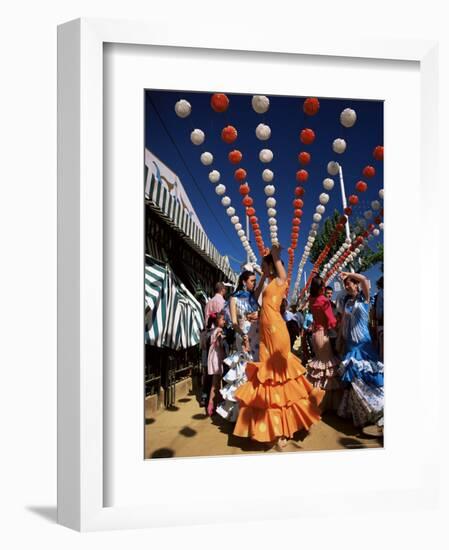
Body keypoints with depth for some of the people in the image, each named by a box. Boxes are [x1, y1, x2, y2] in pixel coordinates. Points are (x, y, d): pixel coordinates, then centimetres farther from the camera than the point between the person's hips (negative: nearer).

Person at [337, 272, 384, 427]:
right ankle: (354, 410, 18)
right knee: (352, 375, 7)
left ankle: (372, 408, 4)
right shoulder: (346, 301, 9)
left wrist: (348, 274, -15)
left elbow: (364, 279, -24)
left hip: (363, 342, -5)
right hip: (350, 343, 5)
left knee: (365, 374, -5)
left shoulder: (364, 298, -5)